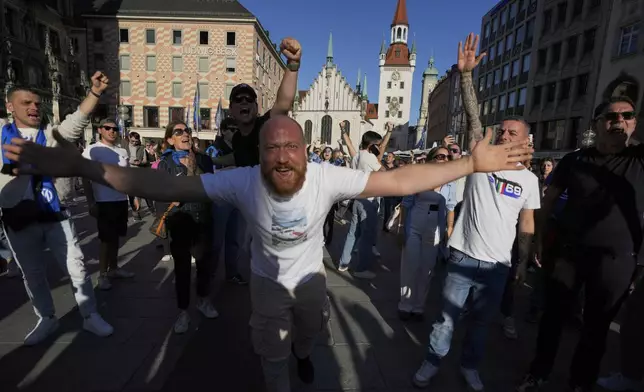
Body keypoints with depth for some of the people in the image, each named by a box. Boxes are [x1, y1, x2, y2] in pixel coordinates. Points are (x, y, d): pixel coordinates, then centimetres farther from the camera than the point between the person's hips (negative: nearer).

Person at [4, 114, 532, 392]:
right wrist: (81, 167, -36)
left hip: (311, 274, 2)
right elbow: (166, 186, -31)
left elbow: (400, 181, -33)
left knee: (310, 332, 31)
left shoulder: (328, 177, -34)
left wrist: (472, 164, -33)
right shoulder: (242, 181, -33)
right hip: (268, 279, -2)